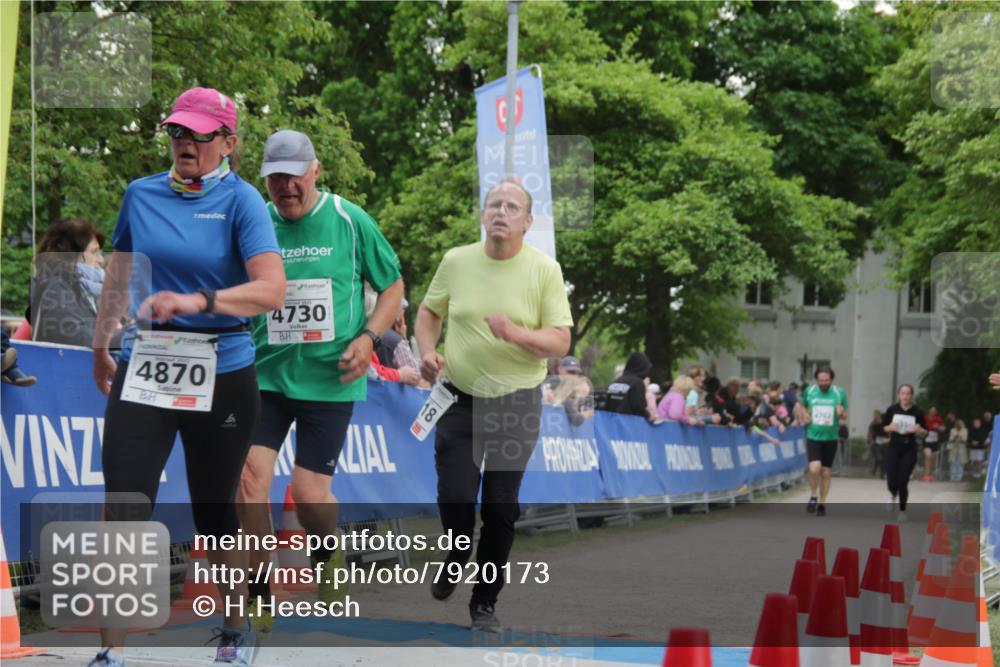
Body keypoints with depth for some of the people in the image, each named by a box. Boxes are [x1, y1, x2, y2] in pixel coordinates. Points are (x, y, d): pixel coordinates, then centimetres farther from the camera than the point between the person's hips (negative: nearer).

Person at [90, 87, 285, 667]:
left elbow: (272, 291, -19)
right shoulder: (142, 194, 6)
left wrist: (197, 300, -32)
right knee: (123, 508, -8)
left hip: (222, 374, -3)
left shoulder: (241, 201, -7)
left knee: (214, 510, 9)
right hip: (144, 367, 3)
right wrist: (101, 344, 26)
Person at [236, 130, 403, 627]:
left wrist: (368, 336, -8)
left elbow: (392, 286, 8)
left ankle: (328, 553, 33)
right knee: (247, 476, -14)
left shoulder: (350, 221, -2)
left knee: (310, 492, -3)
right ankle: (258, 599, 2)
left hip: (329, 380, -1)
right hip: (265, 375, 1)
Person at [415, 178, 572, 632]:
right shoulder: (456, 260, -1)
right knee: (454, 498, -5)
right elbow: (429, 312, 14)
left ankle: (485, 602, 19)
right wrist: (427, 351, -5)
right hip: (460, 398, 1)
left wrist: (517, 333, -28)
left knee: (501, 507, 3)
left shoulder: (545, 269, -8)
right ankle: (456, 559, 29)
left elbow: (560, 342, -9)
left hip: (516, 403, -1)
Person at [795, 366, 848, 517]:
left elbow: (845, 417, 6)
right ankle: (813, 497, 6)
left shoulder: (839, 393, -2)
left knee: (826, 472, 8)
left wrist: (841, 413, -18)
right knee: (814, 468, -18)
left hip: (831, 438, 1)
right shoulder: (809, 391, -1)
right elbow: (800, 406, 18)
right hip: (813, 436, -1)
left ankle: (822, 503, 22)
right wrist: (803, 417, -2)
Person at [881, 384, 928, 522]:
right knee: (891, 481, -5)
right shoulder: (892, 410, 0)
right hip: (893, 448, 1)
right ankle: (893, 495, 33)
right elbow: (882, 427, 8)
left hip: (909, 449, -1)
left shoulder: (917, 412, -2)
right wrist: (890, 428, -13)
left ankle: (902, 510, 12)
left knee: (903, 481, -6)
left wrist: (918, 430, -16)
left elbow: (924, 433, 5)